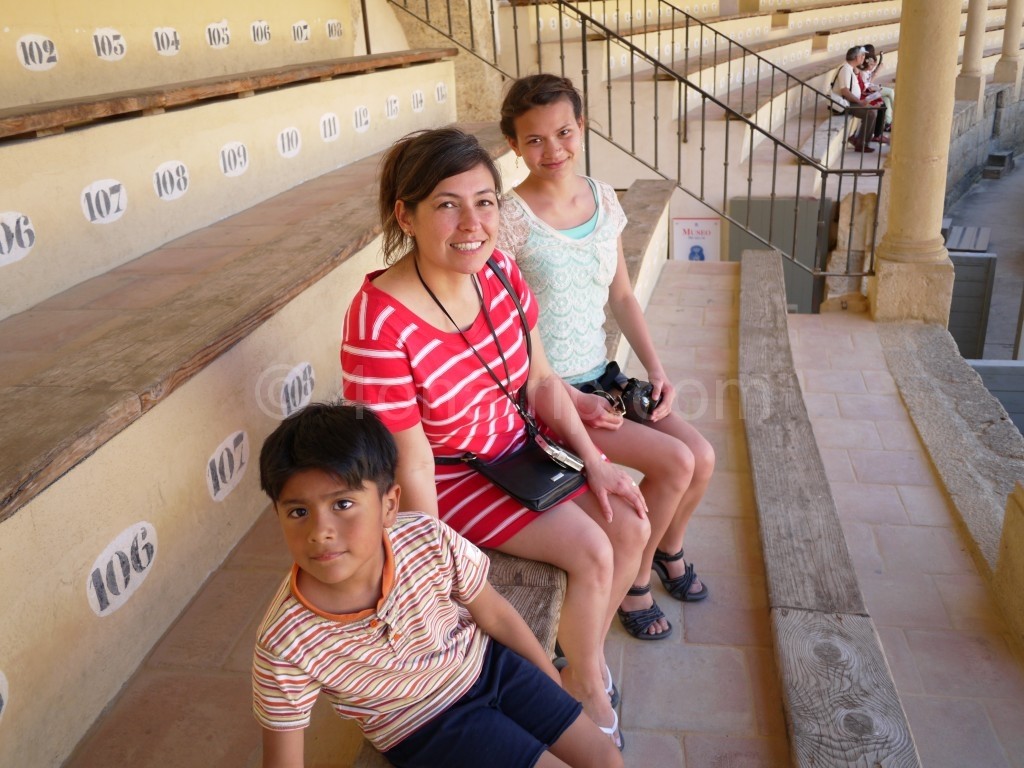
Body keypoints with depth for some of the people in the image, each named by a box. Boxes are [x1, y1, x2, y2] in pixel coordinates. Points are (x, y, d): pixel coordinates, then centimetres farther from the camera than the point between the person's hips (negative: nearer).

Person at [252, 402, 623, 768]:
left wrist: (553, 679, 5)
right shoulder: (284, 646, -31)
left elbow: (493, 614, -7)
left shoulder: (429, 539, -26)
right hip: (424, 725, -2)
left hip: (486, 662, 3)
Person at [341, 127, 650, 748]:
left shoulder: (501, 274, -11)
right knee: (591, 550, -13)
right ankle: (587, 690, 17)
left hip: (519, 443, 7)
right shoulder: (379, 326, -32)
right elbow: (412, 467, -24)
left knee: (631, 522, 0)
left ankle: (588, 659, 25)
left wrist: (593, 460, -3)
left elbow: (541, 380, 3)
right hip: (453, 478, -6)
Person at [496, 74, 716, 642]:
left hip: (600, 377, 6)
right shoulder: (511, 219, -18)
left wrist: (655, 369, 2)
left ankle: (668, 549, 29)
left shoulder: (603, 200, 3)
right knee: (674, 462, -15)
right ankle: (632, 581, 12)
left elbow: (621, 295, 11)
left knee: (701, 456, -3)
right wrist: (572, 402, -18)